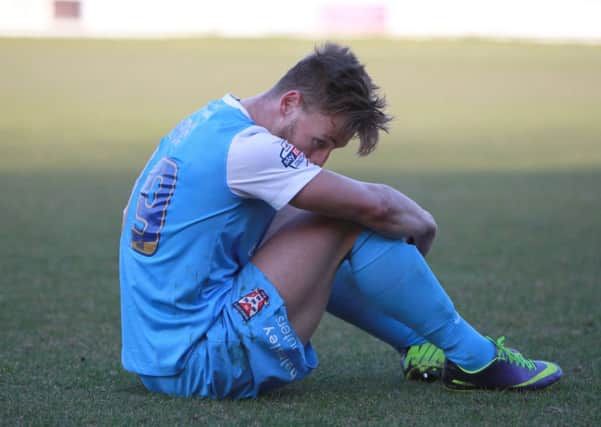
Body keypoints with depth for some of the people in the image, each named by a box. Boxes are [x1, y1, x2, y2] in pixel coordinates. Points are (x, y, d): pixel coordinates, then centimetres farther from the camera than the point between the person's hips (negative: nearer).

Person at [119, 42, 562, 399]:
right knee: (355, 224, -9)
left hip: (161, 359, 10)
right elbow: (374, 205, -17)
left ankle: (420, 348, 24)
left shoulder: (208, 123, 10)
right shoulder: (244, 146, -19)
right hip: (202, 365, -10)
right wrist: (423, 225, 4)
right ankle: (473, 358, 4)